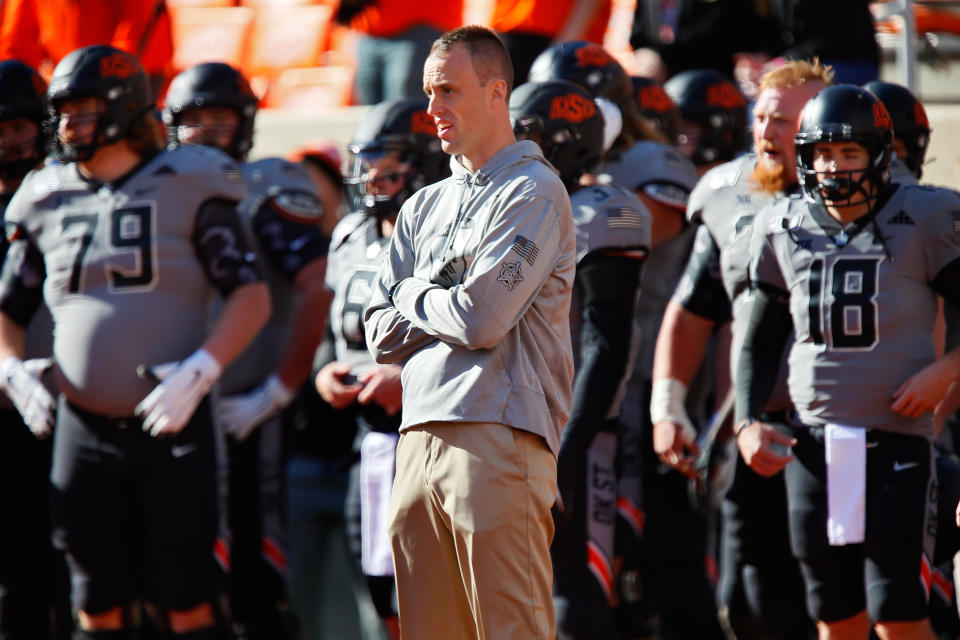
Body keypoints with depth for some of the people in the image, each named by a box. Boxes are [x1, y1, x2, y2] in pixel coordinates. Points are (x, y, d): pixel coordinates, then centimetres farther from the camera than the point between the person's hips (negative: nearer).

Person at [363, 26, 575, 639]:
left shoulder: (534, 192, -3)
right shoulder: (424, 207, 22)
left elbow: (483, 318, -13)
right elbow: (383, 332, 16)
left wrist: (416, 298, 6)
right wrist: (449, 311, 0)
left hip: (497, 433, -8)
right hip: (421, 435, 8)